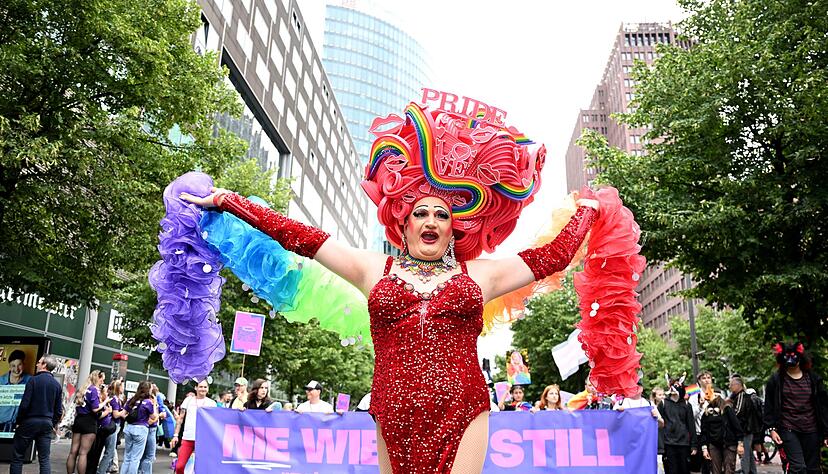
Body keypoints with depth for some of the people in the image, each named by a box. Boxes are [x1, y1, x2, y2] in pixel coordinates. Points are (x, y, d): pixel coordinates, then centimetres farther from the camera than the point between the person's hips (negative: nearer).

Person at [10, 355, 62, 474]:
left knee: (17, 456, 7)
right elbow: (59, 409, 6)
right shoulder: (57, 385, 6)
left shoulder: (33, 380, -9)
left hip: (29, 421, -4)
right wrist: (54, 424, 16)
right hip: (47, 424, 4)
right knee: (44, 459, 6)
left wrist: (18, 421, -1)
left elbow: (24, 404, -13)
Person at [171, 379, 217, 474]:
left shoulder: (212, 403, 7)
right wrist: (176, 435, 4)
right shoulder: (188, 400, 10)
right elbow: (180, 419, 11)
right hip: (187, 438, 1)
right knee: (179, 466, -5)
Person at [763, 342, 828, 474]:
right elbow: (769, 407, 2)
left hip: (811, 430, 3)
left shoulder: (813, 378, 5)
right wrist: (771, 428, -6)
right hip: (788, 429, -3)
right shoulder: (776, 379, 0)